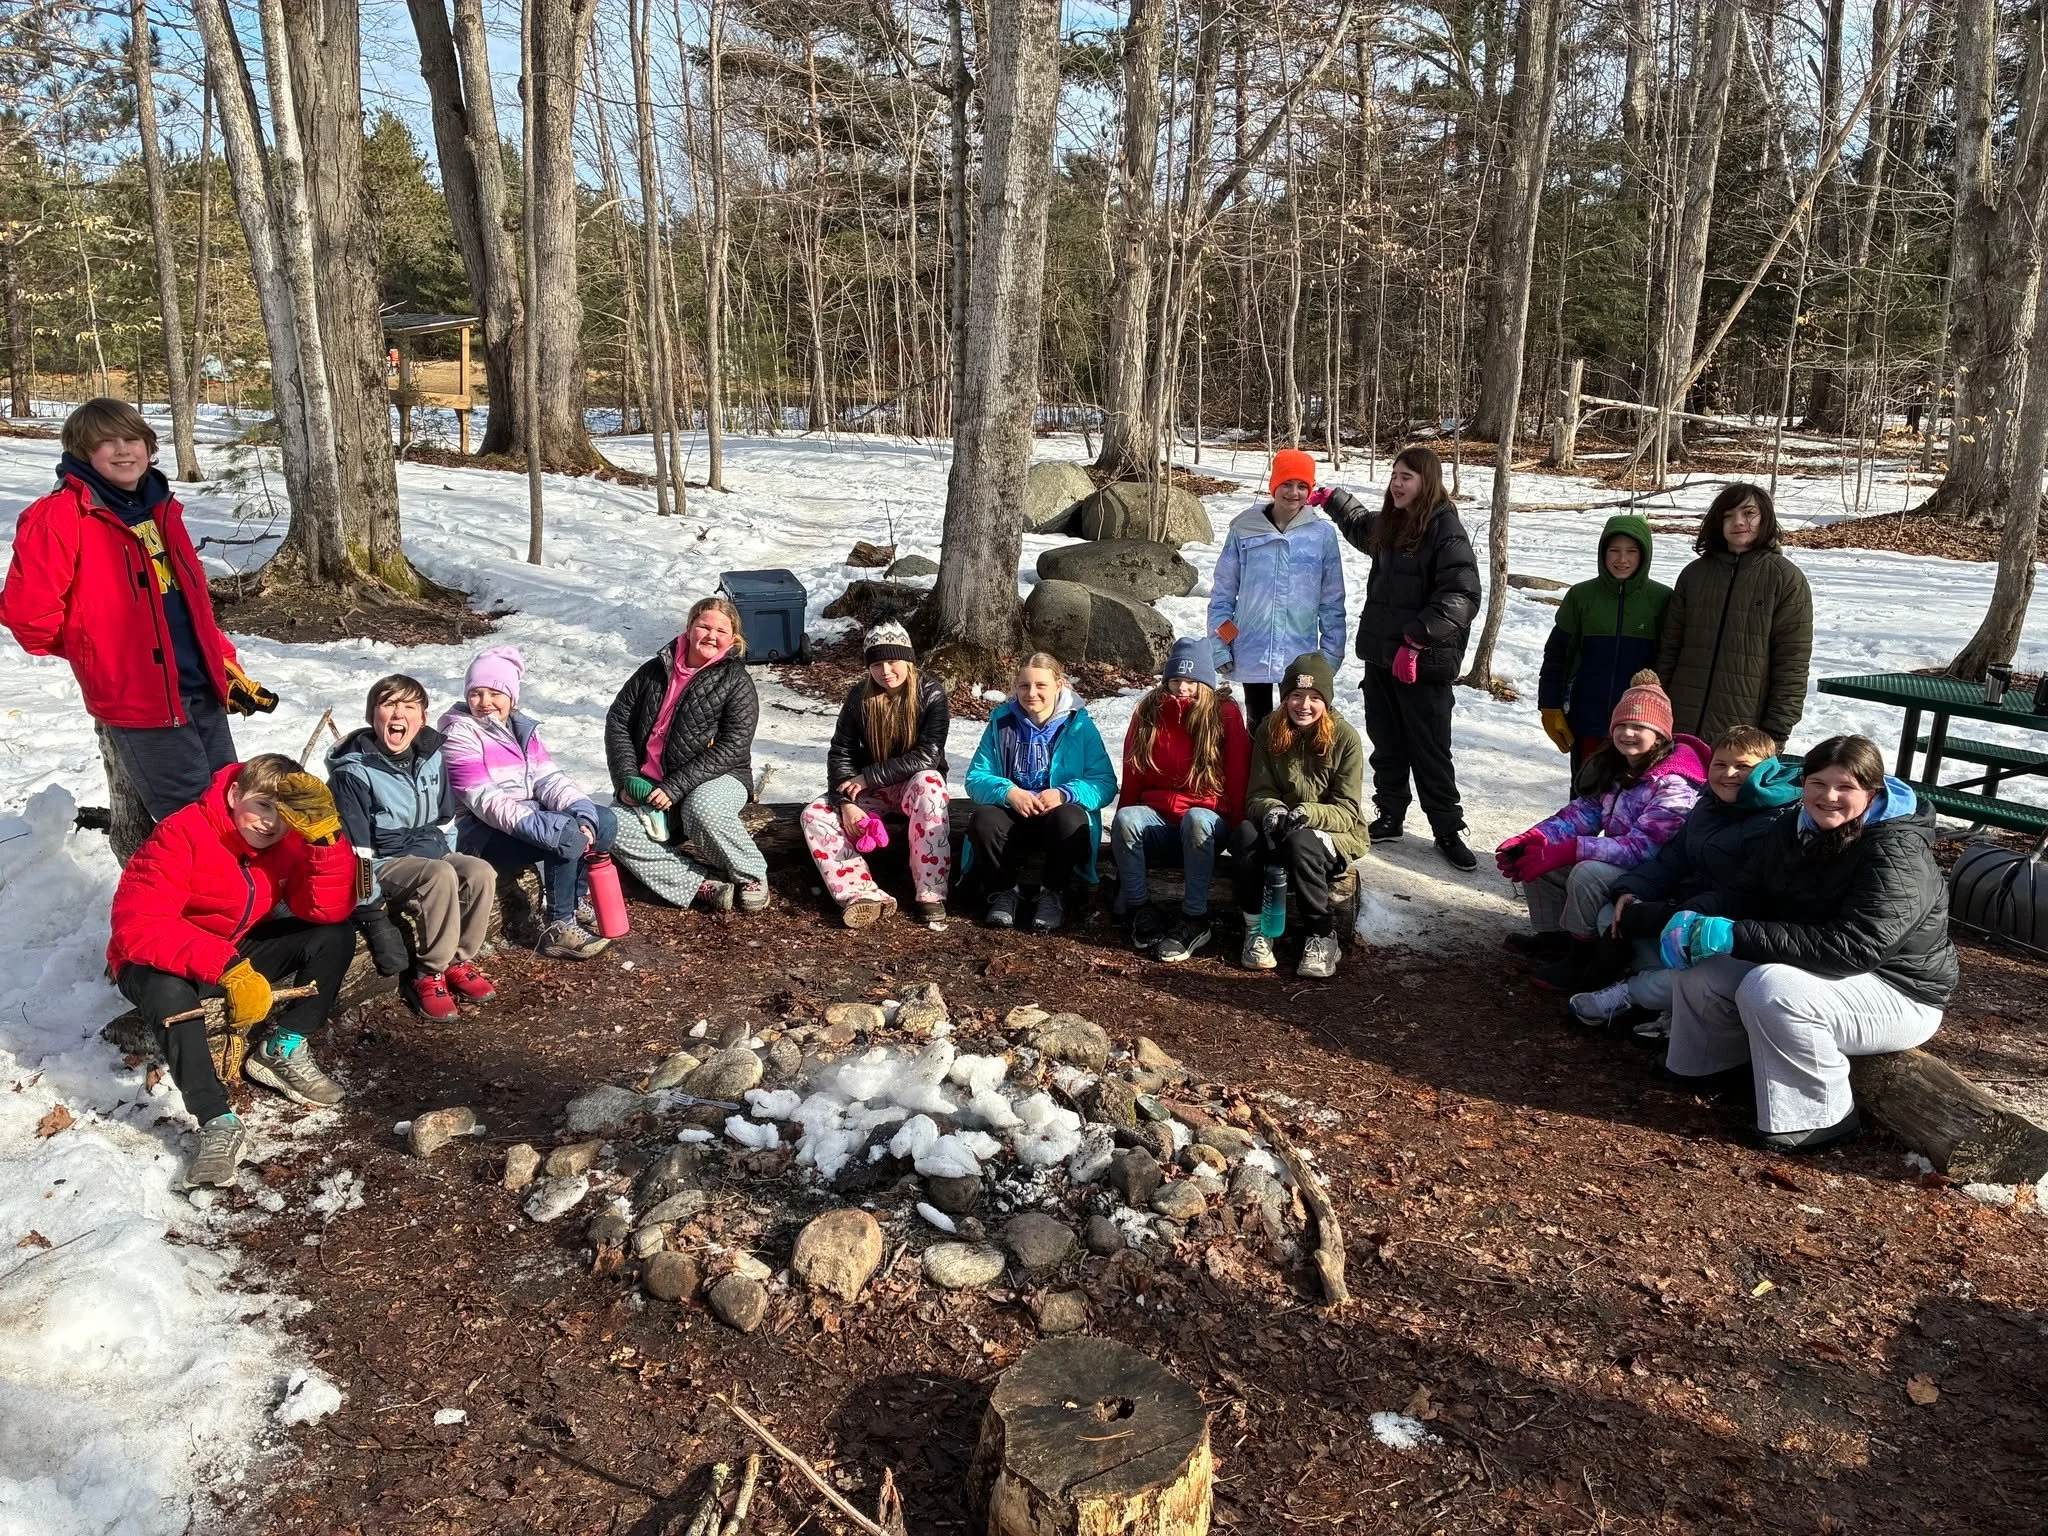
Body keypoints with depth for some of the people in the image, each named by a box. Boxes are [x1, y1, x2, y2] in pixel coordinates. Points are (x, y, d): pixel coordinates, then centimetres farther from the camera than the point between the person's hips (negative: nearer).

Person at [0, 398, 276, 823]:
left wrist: (227, 668, 15)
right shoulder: (62, 517, -10)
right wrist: (89, 651, 1)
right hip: (139, 698, -7)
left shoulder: (162, 510, 14)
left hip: (203, 690, 7)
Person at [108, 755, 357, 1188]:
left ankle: (281, 1050, -7)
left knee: (336, 936, -15)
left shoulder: (288, 838, -10)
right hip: (162, 963, -5)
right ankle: (219, 1124, -31)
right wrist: (227, 969, -46)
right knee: (169, 993, -40)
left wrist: (326, 837, -33)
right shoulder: (181, 836, -26)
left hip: (241, 951, 5)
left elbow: (329, 910, -19)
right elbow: (137, 927, -35)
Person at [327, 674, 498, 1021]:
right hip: (382, 863, -6)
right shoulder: (354, 771, -16)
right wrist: (371, 912, -18)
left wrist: (449, 858, 6)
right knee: (440, 877, -32)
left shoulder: (432, 758, 2)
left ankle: (458, 960, -5)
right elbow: (356, 850, -17)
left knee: (481, 873, -21)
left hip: (429, 853, 6)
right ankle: (429, 976, -19)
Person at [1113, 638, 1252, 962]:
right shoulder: (1148, 712, 6)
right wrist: (1125, 828, 5)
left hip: (1206, 820, -3)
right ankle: (1139, 911, -18)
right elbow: (1132, 775, 9)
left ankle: (1194, 920, -30)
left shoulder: (1226, 714, -3)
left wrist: (1237, 830, -8)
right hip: (1157, 820, 3)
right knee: (1125, 819, -30)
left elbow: (1238, 777, -3)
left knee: (1195, 819, -38)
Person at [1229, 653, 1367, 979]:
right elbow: (1257, 795, -1)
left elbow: (1347, 811, -12)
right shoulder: (1269, 732, -1)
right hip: (1278, 829, 2)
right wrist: (1272, 810, -26)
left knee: (1299, 841, -37)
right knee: (1246, 832, -31)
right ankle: (1256, 928, -19)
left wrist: (1306, 814, -32)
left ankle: (1322, 936, -18)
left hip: (1335, 834, -2)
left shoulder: (1345, 739, -10)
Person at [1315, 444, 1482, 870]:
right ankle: (1389, 817, 27)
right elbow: (1359, 525, 38)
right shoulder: (1389, 524, 11)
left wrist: (1417, 639, -27)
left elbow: (1462, 596, -23)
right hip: (1380, 656, 7)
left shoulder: (1445, 530, -14)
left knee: (1430, 751, 0)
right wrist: (1331, 498, 36)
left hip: (1424, 664, -7)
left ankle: (1448, 831, 11)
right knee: (1386, 743, 15)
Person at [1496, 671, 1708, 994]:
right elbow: (1584, 811, -2)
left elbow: (1641, 848, -30)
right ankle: (1556, 937, 11)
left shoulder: (1673, 785, -24)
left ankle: (1585, 958, -13)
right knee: (1537, 856, -3)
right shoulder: (1614, 766, 3)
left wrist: (1567, 851, -36)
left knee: (1587, 873, -34)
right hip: (1616, 860, 9)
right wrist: (1535, 837, -22)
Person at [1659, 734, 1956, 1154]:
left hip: (1897, 993, -8)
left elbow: (1853, 947, -35)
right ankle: (1708, 1067, 21)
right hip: (1811, 972, 8)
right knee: (1702, 973, -6)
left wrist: (1736, 936, -38)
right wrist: (1694, 916, -20)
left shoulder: (1899, 854, -25)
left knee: (1770, 989, -32)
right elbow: (1746, 894, 3)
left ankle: (1823, 1119, -14)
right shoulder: (1792, 829, 0)